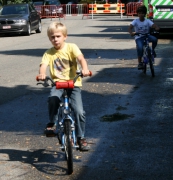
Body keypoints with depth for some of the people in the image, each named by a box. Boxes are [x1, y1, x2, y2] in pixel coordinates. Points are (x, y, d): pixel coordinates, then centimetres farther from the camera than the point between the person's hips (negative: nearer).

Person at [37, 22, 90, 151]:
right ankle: (52, 123, -7)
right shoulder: (49, 53, 6)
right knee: (53, 99, -32)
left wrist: (85, 69, -36)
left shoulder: (71, 47, 0)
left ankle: (81, 138, 6)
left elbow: (81, 58, -15)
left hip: (73, 83, -1)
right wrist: (42, 74, -33)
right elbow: (43, 65, -10)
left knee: (79, 111, -13)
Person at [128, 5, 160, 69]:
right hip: (139, 38, -2)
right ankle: (140, 63, -13)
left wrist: (157, 28, -43)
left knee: (154, 39, -30)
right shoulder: (135, 21, -7)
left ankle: (152, 50, 2)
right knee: (140, 48, -30)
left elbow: (154, 26, -18)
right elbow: (130, 27, -21)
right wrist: (131, 33, -43)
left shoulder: (148, 21, -5)